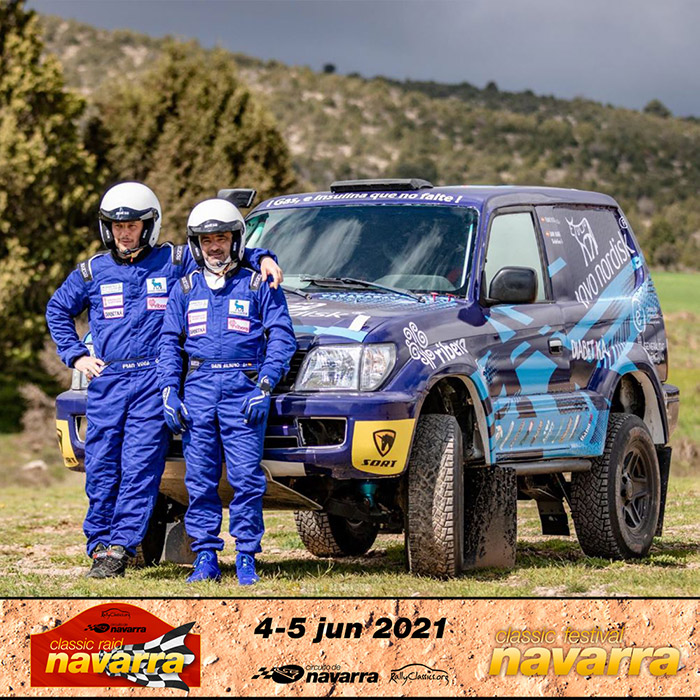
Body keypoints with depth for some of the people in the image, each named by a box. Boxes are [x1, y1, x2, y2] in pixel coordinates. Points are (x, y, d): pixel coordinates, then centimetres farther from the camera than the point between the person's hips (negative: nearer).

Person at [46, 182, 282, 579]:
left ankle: (121, 546, -10)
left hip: (153, 381, -2)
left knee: (140, 467, -9)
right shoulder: (93, 271, 13)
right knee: (101, 467, 1)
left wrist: (262, 259, -2)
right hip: (107, 379, 2)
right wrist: (75, 354, 15)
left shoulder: (174, 262, 7)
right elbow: (58, 310, 25)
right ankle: (99, 543, 11)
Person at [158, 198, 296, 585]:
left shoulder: (258, 286, 7)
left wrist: (264, 387, -10)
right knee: (200, 480, 1)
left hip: (243, 390, -3)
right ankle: (206, 558, 6)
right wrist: (169, 392, 3)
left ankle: (246, 558, -1)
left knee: (247, 478, -8)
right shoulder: (185, 289, 15)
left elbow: (282, 338, 2)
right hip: (198, 388, 3)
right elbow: (169, 342, 15)